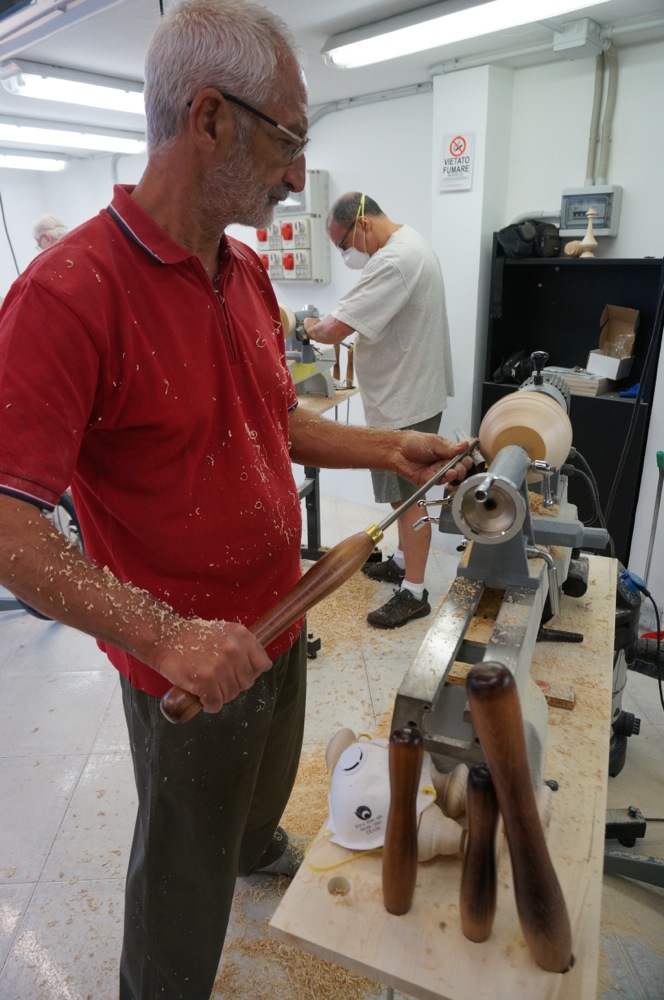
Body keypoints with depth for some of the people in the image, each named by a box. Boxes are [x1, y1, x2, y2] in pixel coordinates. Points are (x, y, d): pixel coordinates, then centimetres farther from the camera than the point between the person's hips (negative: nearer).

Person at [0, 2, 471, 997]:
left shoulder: (249, 273, 1)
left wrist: (388, 449, 3)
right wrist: (165, 634, -32)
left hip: (281, 619, 8)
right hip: (190, 669, -7)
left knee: (265, 786, 35)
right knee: (188, 867, 19)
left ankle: (259, 847, 68)